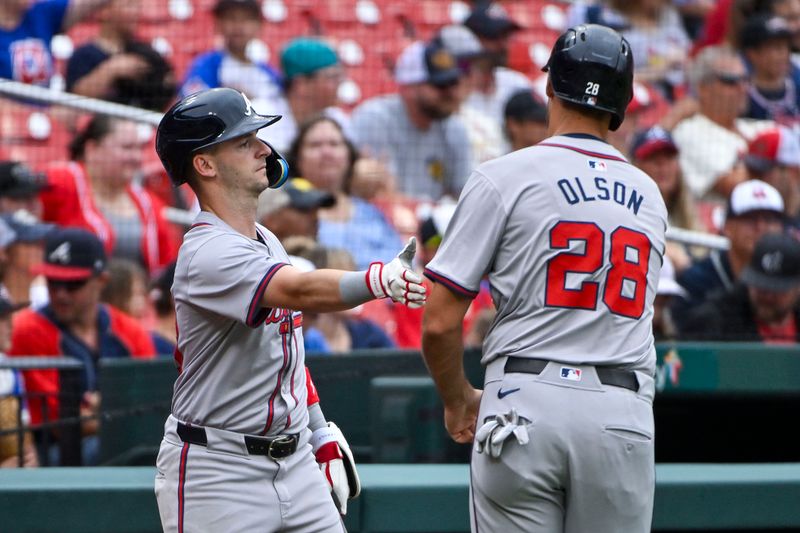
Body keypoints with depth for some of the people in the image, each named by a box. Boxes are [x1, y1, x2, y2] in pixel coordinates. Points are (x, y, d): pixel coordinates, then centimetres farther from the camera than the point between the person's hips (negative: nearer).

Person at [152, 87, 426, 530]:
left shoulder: (268, 242, 12)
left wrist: (321, 435, 17)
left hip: (294, 461, 8)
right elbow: (303, 292, -36)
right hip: (216, 473, -8)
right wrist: (375, 281, -52)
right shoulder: (207, 253, -19)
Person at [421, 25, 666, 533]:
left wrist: (458, 401, 13)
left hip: (526, 404, -3)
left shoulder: (504, 177, 0)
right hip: (626, 415, 3)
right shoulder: (650, 195, 15)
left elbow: (440, 321, -3)